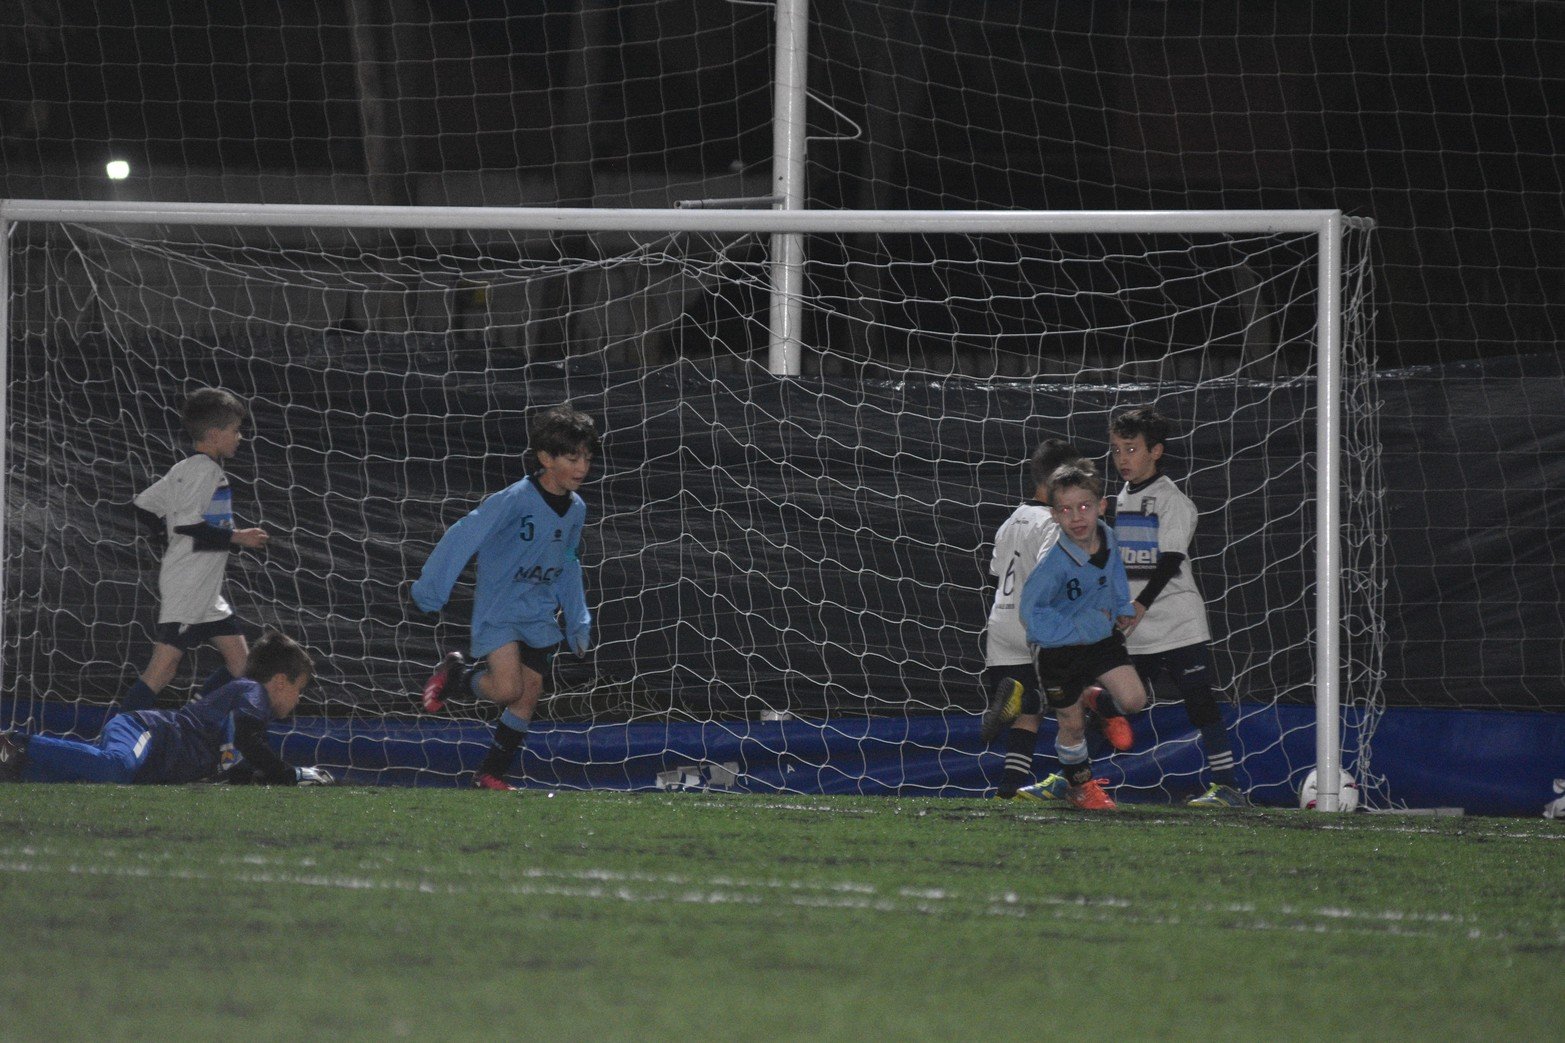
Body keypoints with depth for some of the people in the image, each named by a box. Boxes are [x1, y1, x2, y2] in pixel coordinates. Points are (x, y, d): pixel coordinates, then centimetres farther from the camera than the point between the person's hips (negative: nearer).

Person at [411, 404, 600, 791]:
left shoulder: (575, 510, 3)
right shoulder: (515, 500, -20)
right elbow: (463, 536, -19)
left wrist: (579, 623, 18)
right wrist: (431, 590, -20)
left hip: (539, 615, 7)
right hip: (498, 610, -7)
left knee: (529, 695, 3)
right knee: (507, 689, -20)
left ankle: (492, 773, 15)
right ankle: (455, 674, 10)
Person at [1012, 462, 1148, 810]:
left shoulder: (1107, 537, -10)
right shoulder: (1054, 563, -30)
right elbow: (1032, 612, -29)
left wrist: (1123, 608, 12)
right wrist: (1082, 626, -27)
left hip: (1102, 638, 5)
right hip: (1059, 649, -5)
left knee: (1133, 699, -13)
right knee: (1072, 726, 8)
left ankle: (1097, 700, 22)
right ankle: (1080, 784, 34)